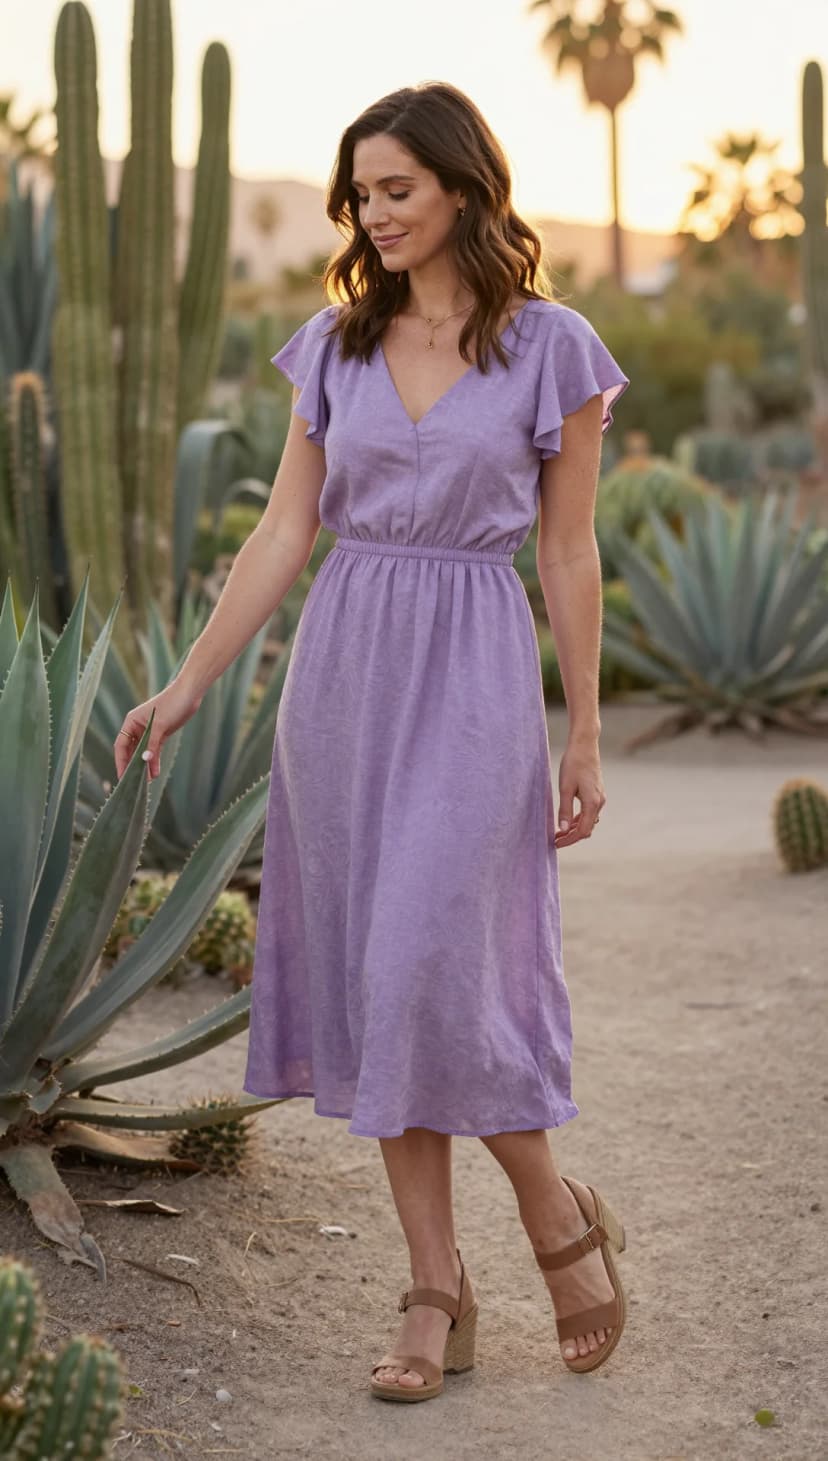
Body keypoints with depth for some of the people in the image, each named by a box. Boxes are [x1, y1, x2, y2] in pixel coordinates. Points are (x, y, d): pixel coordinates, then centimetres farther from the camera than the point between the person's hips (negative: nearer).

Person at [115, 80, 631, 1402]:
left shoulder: (552, 347, -2)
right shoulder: (334, 345, 8)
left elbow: (568, 552, 0)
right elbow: (285, 531, 8)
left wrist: (586, 735, 1)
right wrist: (189, 682, 3)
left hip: (473, 671, -4)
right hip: (343, 667, 4)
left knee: (431, 971, -12)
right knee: (371, 981, 4)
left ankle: (562, 1217, 14)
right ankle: (438, 1294, 13)